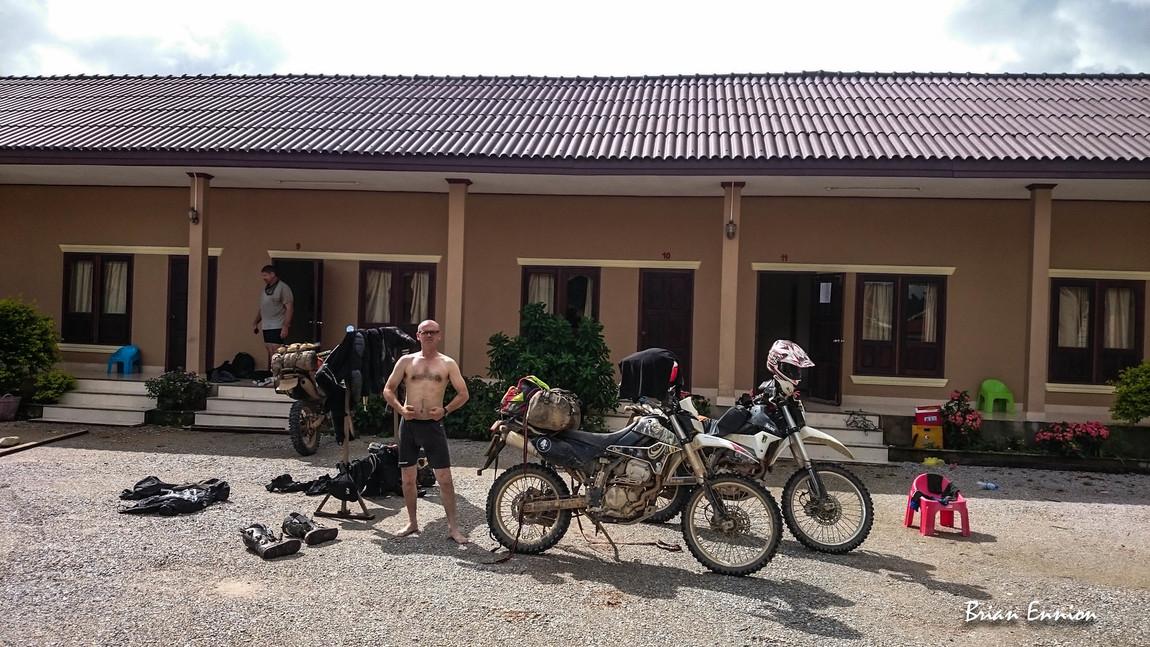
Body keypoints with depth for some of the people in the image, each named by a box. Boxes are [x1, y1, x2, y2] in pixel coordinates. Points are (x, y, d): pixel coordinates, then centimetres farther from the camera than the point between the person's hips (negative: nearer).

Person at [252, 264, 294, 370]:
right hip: (266, 327, 8)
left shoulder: (283, 288, -9)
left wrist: (285, 326, -20)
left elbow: (289, 308, -14)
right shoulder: (265, 288, 16)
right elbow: (261, 308, 25)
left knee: (276, 354, -11)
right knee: (269, 353, 9)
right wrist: (255, 323, 20)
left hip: (278, 327, -8)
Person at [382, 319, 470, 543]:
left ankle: (453, 526, 4)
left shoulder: (448, 364, 4)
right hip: (409, 424, 2)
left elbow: (463, 394, 3)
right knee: (408, 477, 9)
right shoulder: (406, 361, 7)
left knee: (445, 478, -4)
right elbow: (388, 389, 8)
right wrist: (400, 409, -9)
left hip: (434, 425, -2)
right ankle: (412, 522, 25)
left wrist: (445, 410, -12)